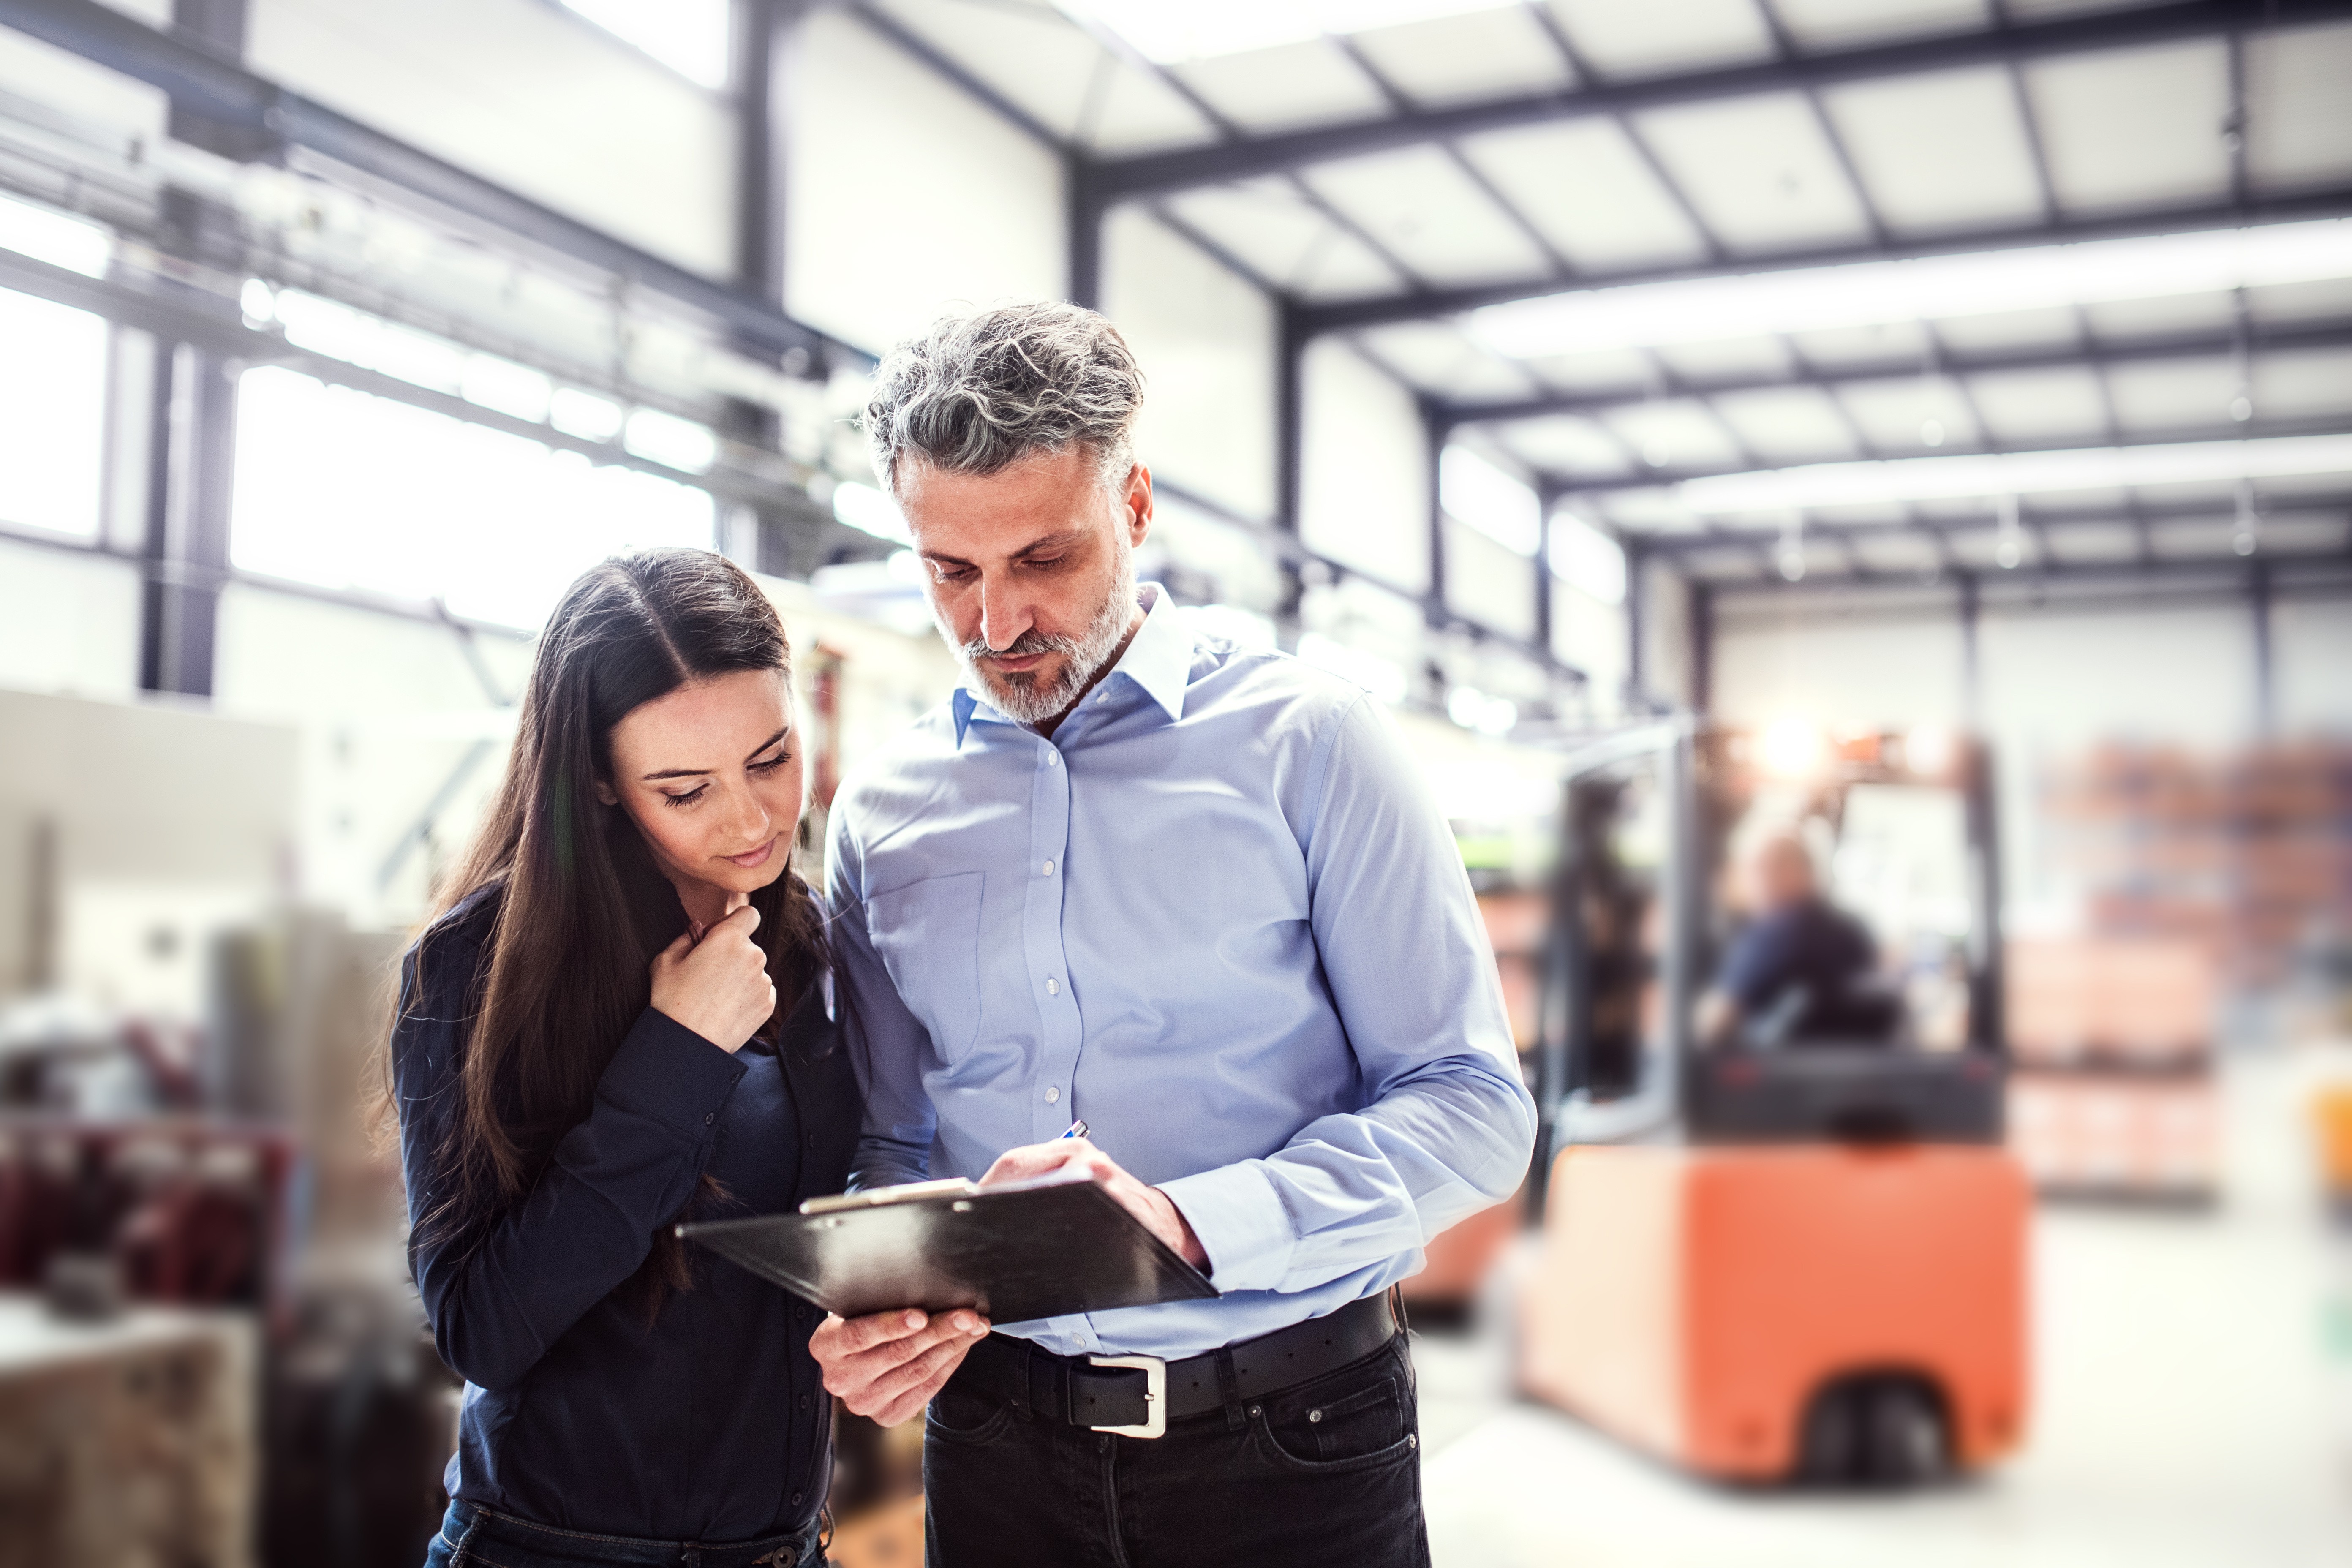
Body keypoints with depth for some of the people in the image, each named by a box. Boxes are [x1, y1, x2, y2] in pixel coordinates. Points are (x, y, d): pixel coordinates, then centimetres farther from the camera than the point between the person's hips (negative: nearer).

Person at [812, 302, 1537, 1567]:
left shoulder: (1302, 740, -7)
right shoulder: (882, 812, 4)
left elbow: (1475, 1108, -11)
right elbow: (893, 1149, 11)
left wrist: (1189, 1221, -23)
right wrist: (880, 1318, -10)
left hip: (1292, 1445, -2)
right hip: (999, 1444, 3)